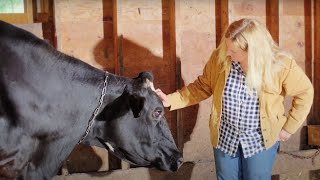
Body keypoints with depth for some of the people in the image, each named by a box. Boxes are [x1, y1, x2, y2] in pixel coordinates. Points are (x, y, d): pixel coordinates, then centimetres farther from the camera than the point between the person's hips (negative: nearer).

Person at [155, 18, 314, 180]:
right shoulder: (219, 57, -16)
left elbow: (304, 93, -7)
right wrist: (171, 100, -10)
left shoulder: (280, 64, -22)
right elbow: (203, 86, -1)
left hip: (261, 139, -2)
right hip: (225, 136, 2)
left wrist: (289, 128, -6)